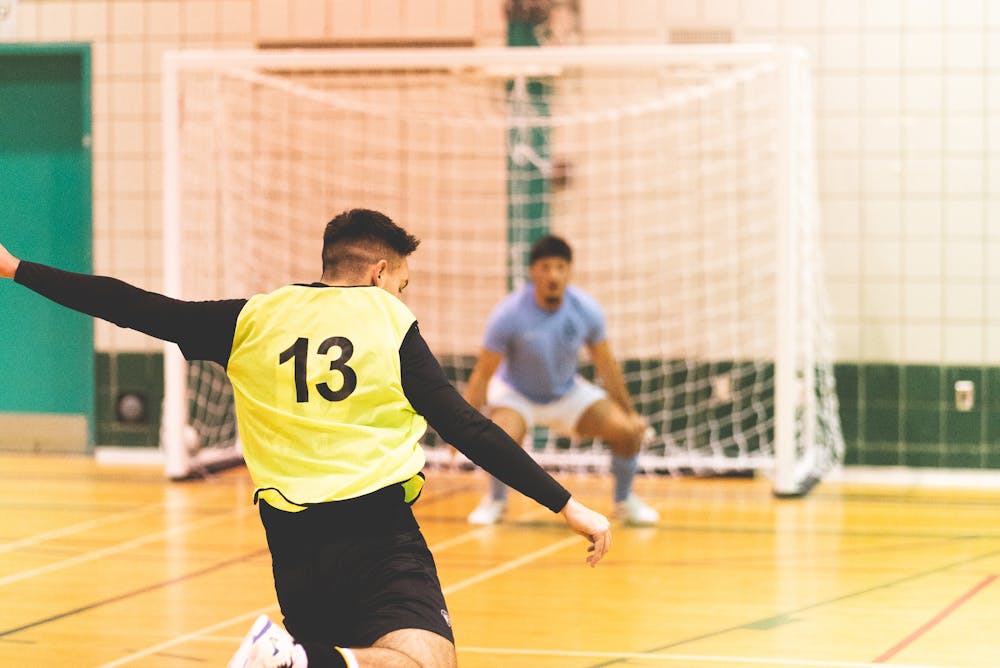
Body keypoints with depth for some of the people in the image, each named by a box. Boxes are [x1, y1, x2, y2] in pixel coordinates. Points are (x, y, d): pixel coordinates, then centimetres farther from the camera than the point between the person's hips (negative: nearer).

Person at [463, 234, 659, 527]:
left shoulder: (586, 310, -18)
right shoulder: (509, 314, -27)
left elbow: (605, 365, -3)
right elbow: (482, 373, -18)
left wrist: (630, 413, 0)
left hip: (568, 393, 3)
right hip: (516, 393, -3)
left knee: (627, 431, -16)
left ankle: (625, 501, 14)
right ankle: (496, 500, -1)